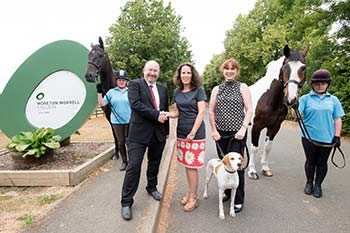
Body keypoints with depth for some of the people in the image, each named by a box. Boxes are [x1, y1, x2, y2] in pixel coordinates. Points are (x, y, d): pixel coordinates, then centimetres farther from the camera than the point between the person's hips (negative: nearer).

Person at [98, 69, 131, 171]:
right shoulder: (111, 92, 6)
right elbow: (102, 104, 3)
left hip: (129, 121, -2)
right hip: (117, 121, 2)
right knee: (120, 142, 10)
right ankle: (124, 161, 25)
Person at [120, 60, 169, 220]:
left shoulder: (162, 89, 14)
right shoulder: (135, 84, -2)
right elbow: (135, 104, -17)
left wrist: (166, 130, 15)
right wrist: (156, 115, -19)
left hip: (158, 133, 5)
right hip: (139, 132, -5)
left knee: (154, 164, 18)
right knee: (133, 166, -5)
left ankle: (151, 187, 41)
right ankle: (126, 201, 9)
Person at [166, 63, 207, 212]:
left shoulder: (198, 90, -4)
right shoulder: (177, 92, 11)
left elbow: (201, 112, -10)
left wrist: (193, 132, -15)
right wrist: (166, 114, -8)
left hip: (196, 132, -5)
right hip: (181, 132, 5)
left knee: (192, 166, -1)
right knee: (186, 165, 12)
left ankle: (193, 198, 13)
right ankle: (190, 192, 27)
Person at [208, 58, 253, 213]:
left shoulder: (243, 87, 2)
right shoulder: (217, 89, 10)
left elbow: (249, 110, -3)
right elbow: (211, 111, 7)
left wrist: (243, 128, -14)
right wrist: (214, 130, -1)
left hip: (237, 133, -3)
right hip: (220, 133, 4)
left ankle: (238, 199, 16)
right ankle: (227, 192, 33)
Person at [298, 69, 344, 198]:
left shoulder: (333, 100, 5)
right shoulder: (305, 98, -1)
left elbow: (337, 119, 6)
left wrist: (337, 136, -1)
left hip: (327, 138, 2)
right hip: (309, 137, -1)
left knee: (322, 162, 12)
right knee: (310, 161, 12)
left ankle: (318, 185, 30)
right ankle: (309, 183, 31)